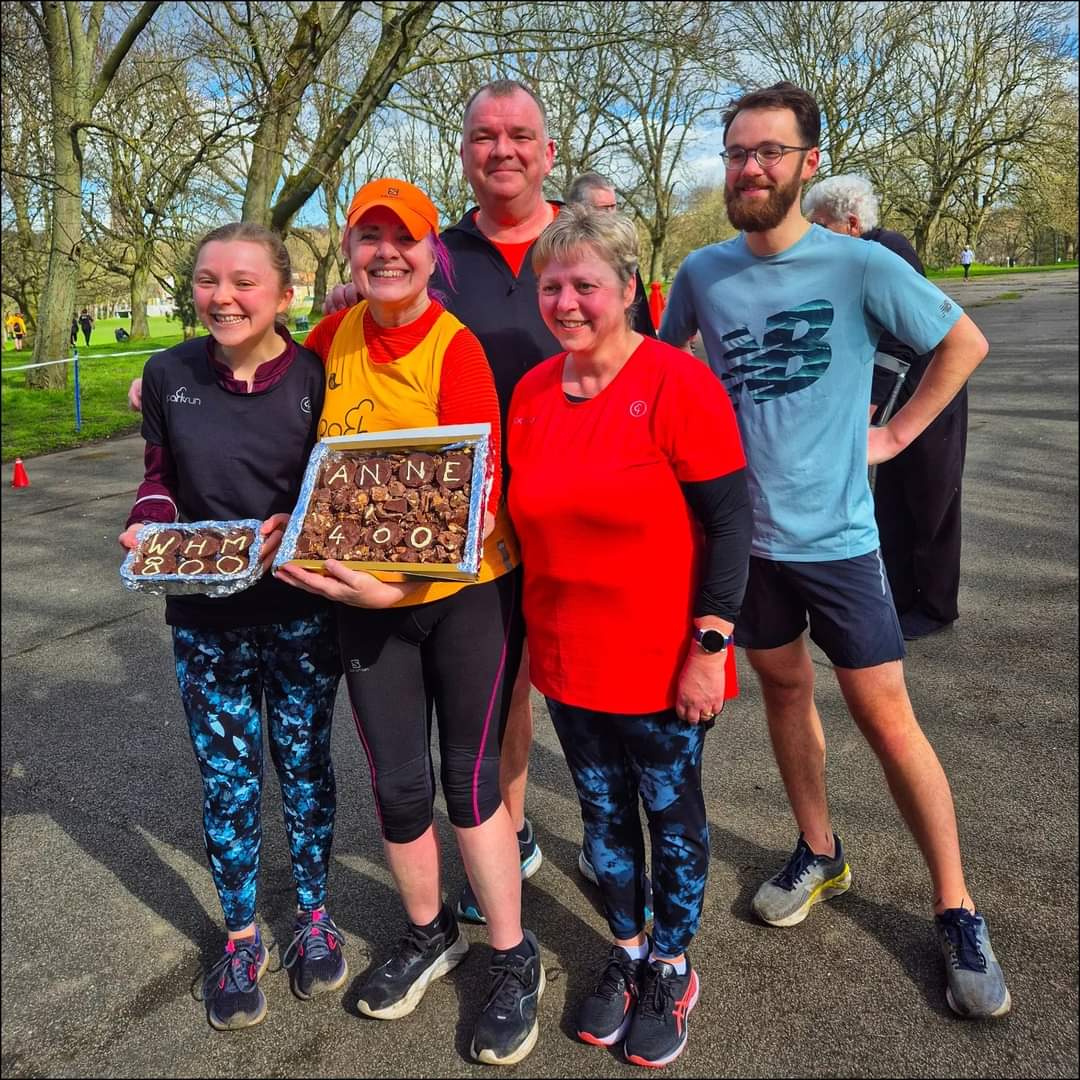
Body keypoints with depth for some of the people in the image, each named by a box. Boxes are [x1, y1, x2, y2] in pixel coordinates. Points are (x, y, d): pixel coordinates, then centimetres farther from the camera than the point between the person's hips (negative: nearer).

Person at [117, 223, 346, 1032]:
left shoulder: (317, 378, -11)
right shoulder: (169, 374, -4)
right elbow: (160, 477, 7)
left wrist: (296, 527, -22)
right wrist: (146, 525, -12)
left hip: (301, 615, -1)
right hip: (205, 620, 2)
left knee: (305, 765, 14)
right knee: (226, 777, 12)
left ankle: (315, 916, 38)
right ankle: (242, 938, 34)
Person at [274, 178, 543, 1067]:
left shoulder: (457, 348, -14)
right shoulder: (336, 336, 2)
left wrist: (399, 585, -31)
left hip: (468, 592, -4)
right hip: (368, 600, 4)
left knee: (469, 779, 5)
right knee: (398, 786, 11)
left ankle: (515, 961, 27)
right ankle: (430, 933, 38)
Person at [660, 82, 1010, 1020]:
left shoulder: (859, 265, -9)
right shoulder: (702, 273, 1)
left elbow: (965, 343, 1)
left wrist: (897, 434, -4)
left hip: (835, 535, -3)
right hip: (744, 531, 4)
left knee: (886, 717, 1)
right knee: (785, 691, 16)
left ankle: (956, 910, 18)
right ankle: (819, 854, 36)